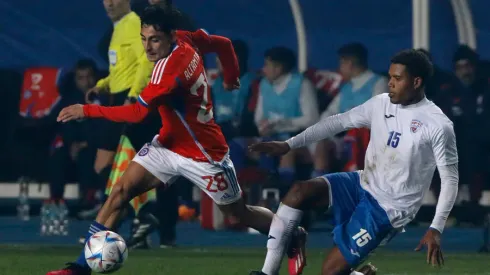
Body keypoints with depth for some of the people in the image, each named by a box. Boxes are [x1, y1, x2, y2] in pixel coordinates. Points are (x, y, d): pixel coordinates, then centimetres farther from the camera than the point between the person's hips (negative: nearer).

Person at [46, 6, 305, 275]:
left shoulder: (170, 68, -32)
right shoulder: (187, 40, -8)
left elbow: (137, 112, -33)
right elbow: (224, 43, 7)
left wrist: (87, 110, -30)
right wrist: (230, 77, 24)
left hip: (203, 154, -8)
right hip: (168, 144, 8)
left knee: (240, 214, 11)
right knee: (120, 192, -8)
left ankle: (295, 237, 39)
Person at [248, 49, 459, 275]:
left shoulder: (438, 125, -17)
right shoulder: (381, 104, 2)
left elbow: (450, 179, -14)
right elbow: (338, 122, 9)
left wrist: (436, 229, -23)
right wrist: (289, 145, 6)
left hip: (388, 209, -7)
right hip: (363, 186, 7)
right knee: (299, 192, -17)